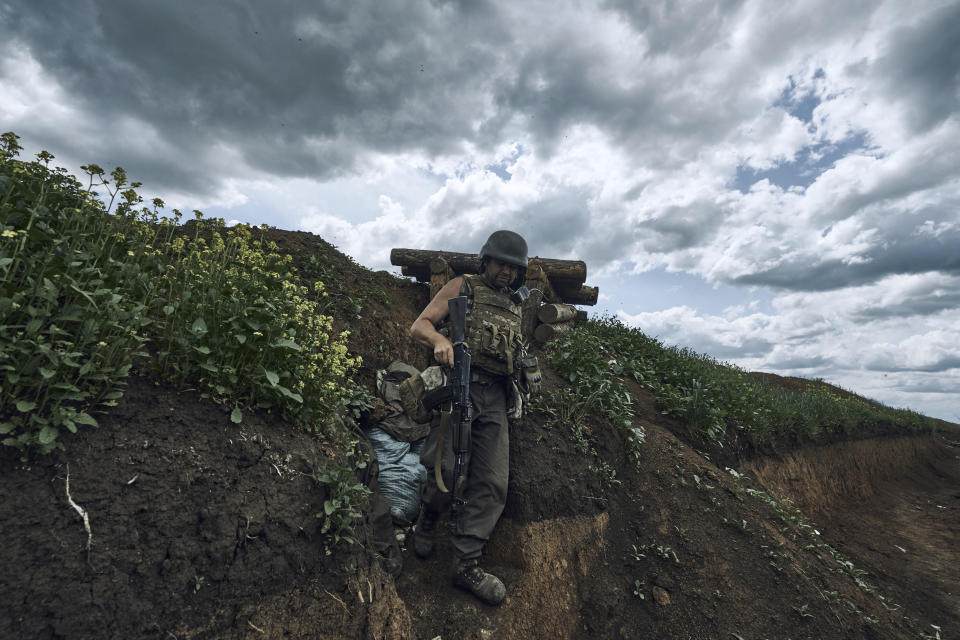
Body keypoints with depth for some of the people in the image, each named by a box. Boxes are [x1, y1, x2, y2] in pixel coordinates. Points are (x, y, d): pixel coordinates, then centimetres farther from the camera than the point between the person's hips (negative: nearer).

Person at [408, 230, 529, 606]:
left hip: (494, 399, 5)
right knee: (449, 469, -9)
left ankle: (466, 565, 8)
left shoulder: (514, 311, 25)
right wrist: (440, 339, -21)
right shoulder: (462, 287, 9)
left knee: (492, 483, -2)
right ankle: (428, 520, 24)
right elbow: (419, 326, 0)